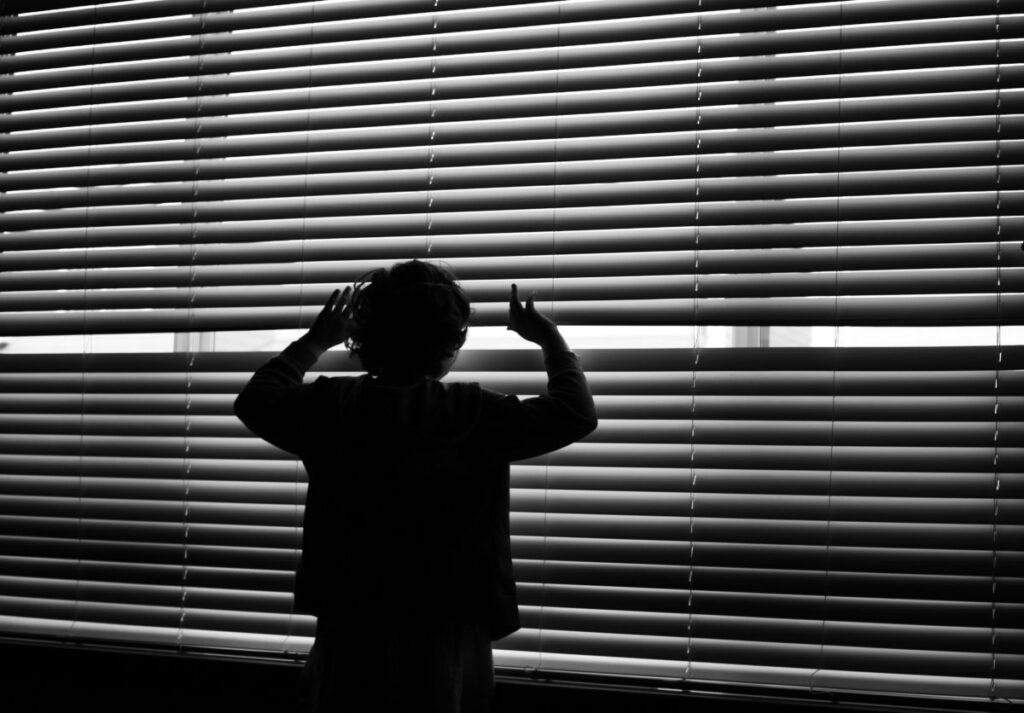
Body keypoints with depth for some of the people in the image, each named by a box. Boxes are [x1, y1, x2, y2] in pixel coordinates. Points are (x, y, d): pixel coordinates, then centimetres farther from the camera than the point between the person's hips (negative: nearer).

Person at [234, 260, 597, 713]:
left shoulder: (333, 406, -4)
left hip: (350, 634, 2)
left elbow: (255, 400, 15)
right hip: (447, 638, -1)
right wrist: (549, 339, 12)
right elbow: (576, 413, 0)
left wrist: (315, 341, 24)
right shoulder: (473, 414, -10)